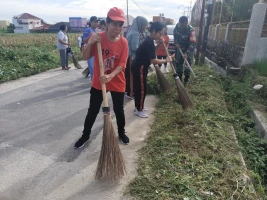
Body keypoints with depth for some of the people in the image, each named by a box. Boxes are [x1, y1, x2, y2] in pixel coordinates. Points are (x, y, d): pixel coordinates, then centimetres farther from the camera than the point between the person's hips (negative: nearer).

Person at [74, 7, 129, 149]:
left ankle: (121, 133, 38)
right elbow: (85, 57, -9)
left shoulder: (123, 42, -9)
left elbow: (122, 65, -14)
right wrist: (90, 43, -27)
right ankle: (85, 135, 31)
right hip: (98, 83, 0)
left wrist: (110, 76, -31)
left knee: (119, 110, 13)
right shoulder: (98, 38, -9)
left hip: (117, 83, 0)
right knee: (92, 111, 10)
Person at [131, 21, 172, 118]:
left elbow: (152, 51, 20)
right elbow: (153, 61, -25)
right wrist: (166, 60, -12)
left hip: (139, 67, 10)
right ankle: (139, 110, 12)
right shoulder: (149, 43, -22)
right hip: (139, 68, -10)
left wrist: (159, 44, 6)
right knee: (142, 89, 0)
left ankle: (138, 107, 30)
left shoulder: (149, 40, 8)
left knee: (139, 88, 17)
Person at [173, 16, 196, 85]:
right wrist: (176, 42, -10)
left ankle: (186, 78, 16)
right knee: (179, 62, 11)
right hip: (180, 47, 5)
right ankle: (179, 77, 26)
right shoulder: (177, 26, -16)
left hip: (189, 49, -4)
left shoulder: (191, 30, -30)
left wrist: (187, 53, -41)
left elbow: (192, 43, -33)